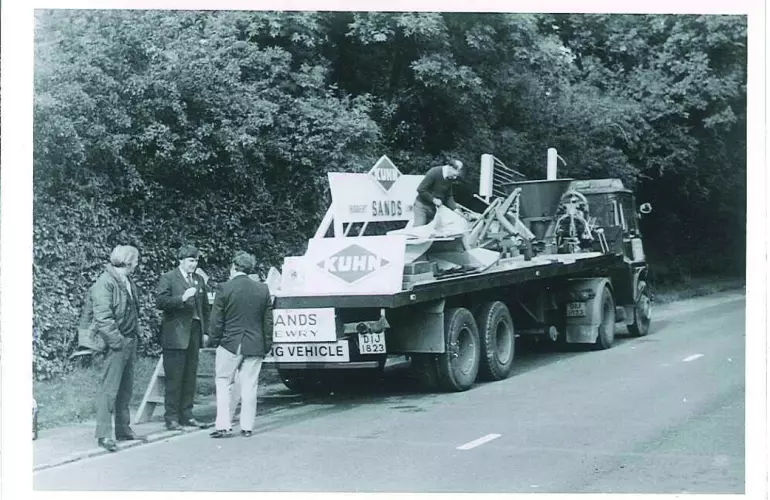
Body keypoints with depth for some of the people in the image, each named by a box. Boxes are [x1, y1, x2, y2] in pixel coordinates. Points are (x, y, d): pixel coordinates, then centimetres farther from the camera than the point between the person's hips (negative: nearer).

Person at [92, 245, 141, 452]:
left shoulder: (129, 283, 14)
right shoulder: (105, 283, -14)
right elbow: (103, 318, -19)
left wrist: (135, 337, 13)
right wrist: (118, 341, -20)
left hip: (129, 342, 9)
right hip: (115, 344, -9)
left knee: (126, 389, 15)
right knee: (109, 389, -7)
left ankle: (123, 429, 24)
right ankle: (104, 435, -4)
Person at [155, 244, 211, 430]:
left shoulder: (199, 280, 16)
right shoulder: (168, 279, -2)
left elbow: (205, 307, 20)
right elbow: (160, 302, -13)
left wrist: (205, 331, 13)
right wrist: (182, 298, -23)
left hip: (194, 333, 6)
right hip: (175, 335, -6)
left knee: (190, 376, 8)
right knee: (174, 378, -5)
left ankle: (186, 415, 15)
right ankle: (171, 418, 0)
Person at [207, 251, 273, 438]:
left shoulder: (225, 289, -8)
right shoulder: (263, 289, 3)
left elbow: (216, 321, -5)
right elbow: (268, 321, 7)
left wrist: (213, 341, 7)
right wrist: (267, 345, 14)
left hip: (230, 344, -3)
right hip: (255, 346, 3)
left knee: (223, 383, 7)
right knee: (249, 386, 7)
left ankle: (223, 426, 0)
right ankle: (247, 427, 10)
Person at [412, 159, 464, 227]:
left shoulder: (450, 178, -1)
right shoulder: (434, 172, -20)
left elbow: (449, 196, 9)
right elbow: (420, 189, -20)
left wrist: (455, 209, -4)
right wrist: (433, 199, -21)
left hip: (434, 208, 6)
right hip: (422, 205, -6)